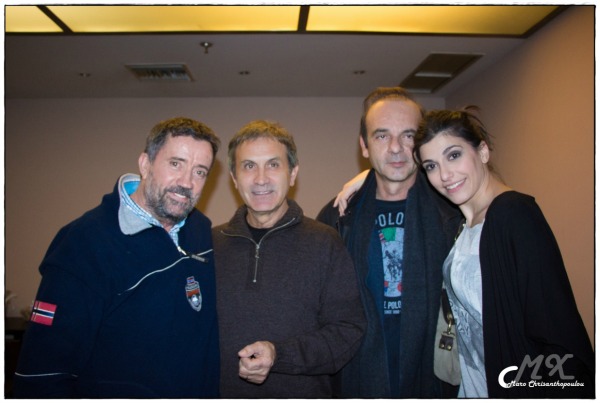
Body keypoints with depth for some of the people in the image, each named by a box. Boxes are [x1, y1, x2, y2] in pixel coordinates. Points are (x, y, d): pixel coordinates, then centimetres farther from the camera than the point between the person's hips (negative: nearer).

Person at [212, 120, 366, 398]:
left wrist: (279, 354, -23)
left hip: (303, 393, -2)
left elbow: (348, 330, -12)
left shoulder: (325, 244, -10)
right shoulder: (210, 245, -2)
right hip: (223, 392, 2)